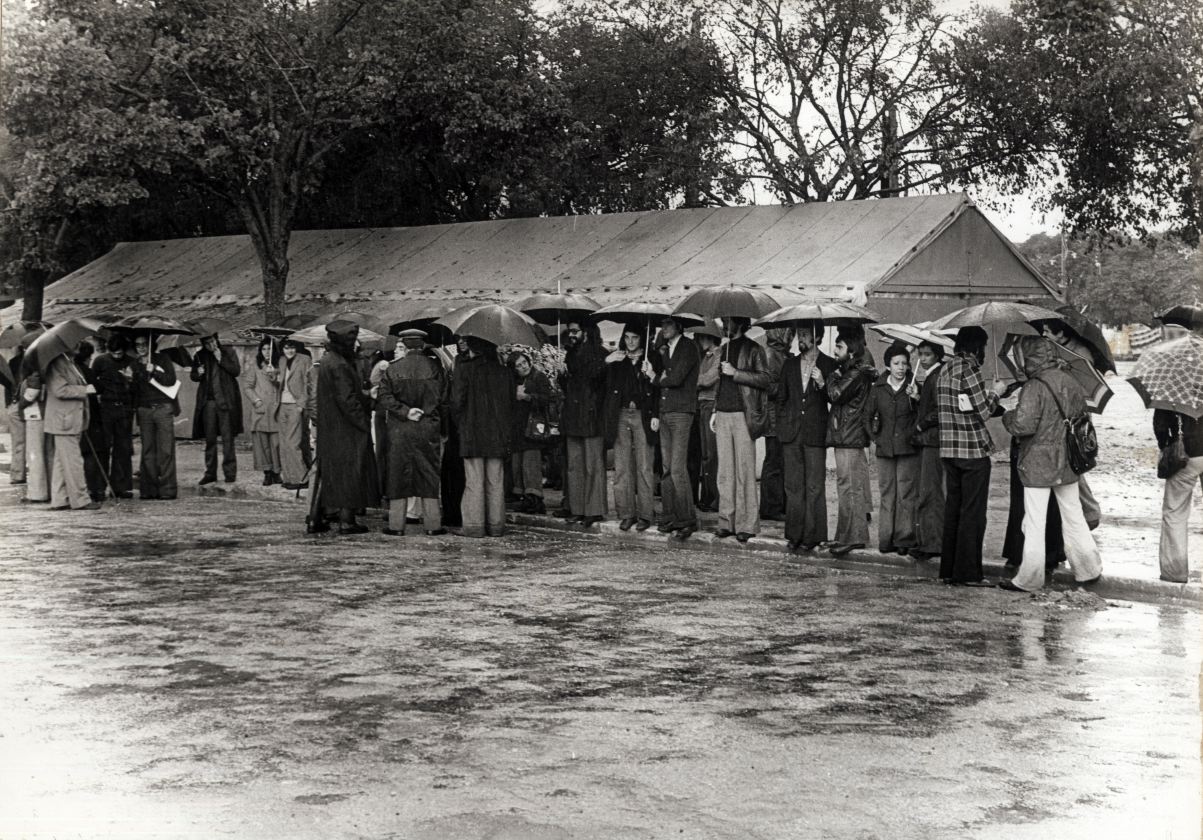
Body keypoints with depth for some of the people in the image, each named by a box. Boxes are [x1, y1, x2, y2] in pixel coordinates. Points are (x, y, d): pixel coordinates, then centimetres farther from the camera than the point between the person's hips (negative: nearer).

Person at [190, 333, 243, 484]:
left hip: (225, 401, -3)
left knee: (227, 438, -4)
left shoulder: (228, 352, 4)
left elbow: (236, 371, -6)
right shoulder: (200, 356, 11)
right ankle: (210, 473, 12)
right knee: (209, 439, 6)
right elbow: (193, 376, 17)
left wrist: (221, 359, -13)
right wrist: (198, 373, -5)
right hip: (207, 401, 3)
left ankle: (230, 473, 0)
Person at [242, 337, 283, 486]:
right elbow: (247, 385, 8)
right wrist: (255, 399, -5)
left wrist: (274, 377, -13)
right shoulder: (255, 367, 8)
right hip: (260, 410, 0)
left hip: (275, 409, 0)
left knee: (276, 441, -4)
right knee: (262, 442, -2)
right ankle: (267, 473, 4)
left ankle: (276, 472, 5)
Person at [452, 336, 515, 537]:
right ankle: (496, 524, 10)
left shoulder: (464, 369, -7)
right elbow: (511, 402, 9)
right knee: (496, 482, 8)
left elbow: (457, 401, -10)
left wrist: (460, 423, 5)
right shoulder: (504, 372, 6)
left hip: (471, 432, -4)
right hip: (498, 435, 4)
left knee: (474, 481, 0)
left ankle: (475, 524, -1)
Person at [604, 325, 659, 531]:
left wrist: (656, 416, -7)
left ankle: (645, 514, 1)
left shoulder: (650, 360, 5)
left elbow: (658, 390, 3)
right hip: (621, 416, 2)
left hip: (642, 416, -2)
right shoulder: (616, 361, 11)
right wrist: (607, 362, -10)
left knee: (644, 467, -4)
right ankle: (626, 513, 6)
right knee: (622, 466, 1)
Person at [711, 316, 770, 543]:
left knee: (744, 471, -6)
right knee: (725, 472, 4)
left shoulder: (753, 349, -2)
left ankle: (747, 525, -3)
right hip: (723, 415, 6)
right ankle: (727, 522, 7)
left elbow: (766, 379, -11)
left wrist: (735, 373, -15)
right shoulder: (725, 349, 20)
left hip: (743, 415, -6)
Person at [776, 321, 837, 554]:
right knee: (793, 487, 5)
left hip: (816, 433, -4)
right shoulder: (789, 365, 15)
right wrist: (782, 426, 12)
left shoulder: (829, 365, 2)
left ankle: (812, 537, -1)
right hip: (791, 434, 4)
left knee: (815, 488, -4)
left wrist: (822, 384, -18)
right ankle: (794, 536, 9)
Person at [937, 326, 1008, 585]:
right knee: (973, 513, -2)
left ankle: (949, 569, 17)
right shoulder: (969, 369, -14)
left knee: (953, 509, 13)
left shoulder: (945, 369, 11)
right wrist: (995, 392, 3)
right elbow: (985, 412, -14)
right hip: (973, 450, -8)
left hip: (949, 450, 8)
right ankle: (968, 573, 1)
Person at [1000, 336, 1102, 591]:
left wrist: (1008, 416, -4)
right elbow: (1081, 409, 17)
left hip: (1038, 464, -7)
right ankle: (1089, 569, 24)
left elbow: (1023, 426, -24)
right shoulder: (1067, 380, 3)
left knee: (1034, 522, 0)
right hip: (1067, 462, 7)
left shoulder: (1033, 388, -19)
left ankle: (1029, 578, 5)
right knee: (1073, 515, 17)